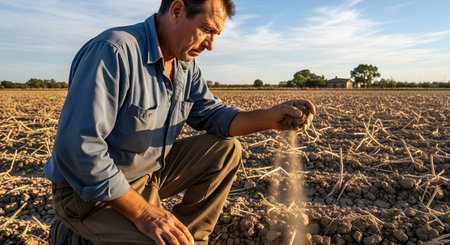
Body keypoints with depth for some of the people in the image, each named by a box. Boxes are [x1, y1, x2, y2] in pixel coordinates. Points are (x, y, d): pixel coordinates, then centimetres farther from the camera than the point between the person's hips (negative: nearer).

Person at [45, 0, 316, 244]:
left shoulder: (187, 65, 2)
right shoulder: (114, 52, -26)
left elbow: (212, 114, 4)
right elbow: (77, 149, -29)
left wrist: (273, 117, -12)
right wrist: (142, 212, -27)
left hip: (150, 172, 8)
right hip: (90, 191, -7)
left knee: (226, 149, -1)